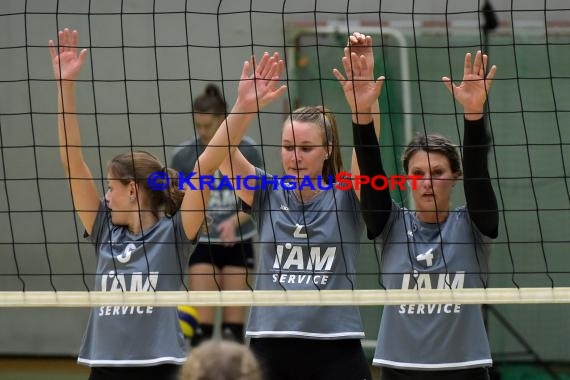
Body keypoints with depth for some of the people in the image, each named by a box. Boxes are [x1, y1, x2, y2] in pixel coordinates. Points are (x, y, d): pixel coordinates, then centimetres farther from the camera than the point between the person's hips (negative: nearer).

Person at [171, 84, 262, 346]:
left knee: (234, 322, 0)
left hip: (238, 242, 0)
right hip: (202, 243, 0)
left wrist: (234, 222, -20)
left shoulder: (246, 150, -6)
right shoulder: (185, 154, -6)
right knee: (202, 320, -8)